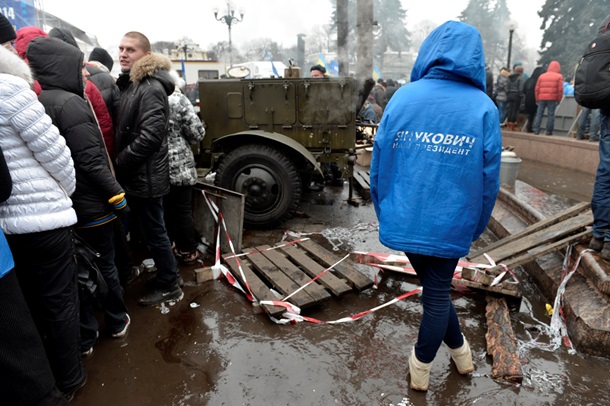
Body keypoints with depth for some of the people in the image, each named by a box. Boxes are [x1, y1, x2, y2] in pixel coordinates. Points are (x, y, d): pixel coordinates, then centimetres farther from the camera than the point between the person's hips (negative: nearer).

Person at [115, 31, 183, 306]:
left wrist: (118, 163, -17)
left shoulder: (151, 88, -17)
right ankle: (164, 276, 35)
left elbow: (150, 137, -25)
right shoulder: (127, 83, 14)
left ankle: (169, 286, 18)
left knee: (154, 232, 2)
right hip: (134, 174, 10)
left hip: (145, 177, -9)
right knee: (148, 230, 19)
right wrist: (119, 164, 6)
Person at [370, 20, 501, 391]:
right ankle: (421, 370, 34)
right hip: (451, 224, -1)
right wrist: (476, 227, 12)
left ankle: (459, 350, 40)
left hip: (404, 219, 1)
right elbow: (489, 177, -2)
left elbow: (380, 161, -1)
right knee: (437, 292, 16)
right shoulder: (483, 107, -5)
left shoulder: (403, 97, -3)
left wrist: (384, 212, 12)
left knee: (435, 288, 23)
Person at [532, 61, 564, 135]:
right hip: (552, 99, -2)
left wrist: (537, 99, 14)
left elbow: (537, 88, 7)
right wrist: (559, 99, 6)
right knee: (550, 115, 1)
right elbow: (560, 89, -3)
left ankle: (536, 130, 0)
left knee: (539, 114, 5)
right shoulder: (559, 76, 2)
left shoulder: (542, 76, 10)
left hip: (541, 98, 2)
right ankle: (549, 131, 0)